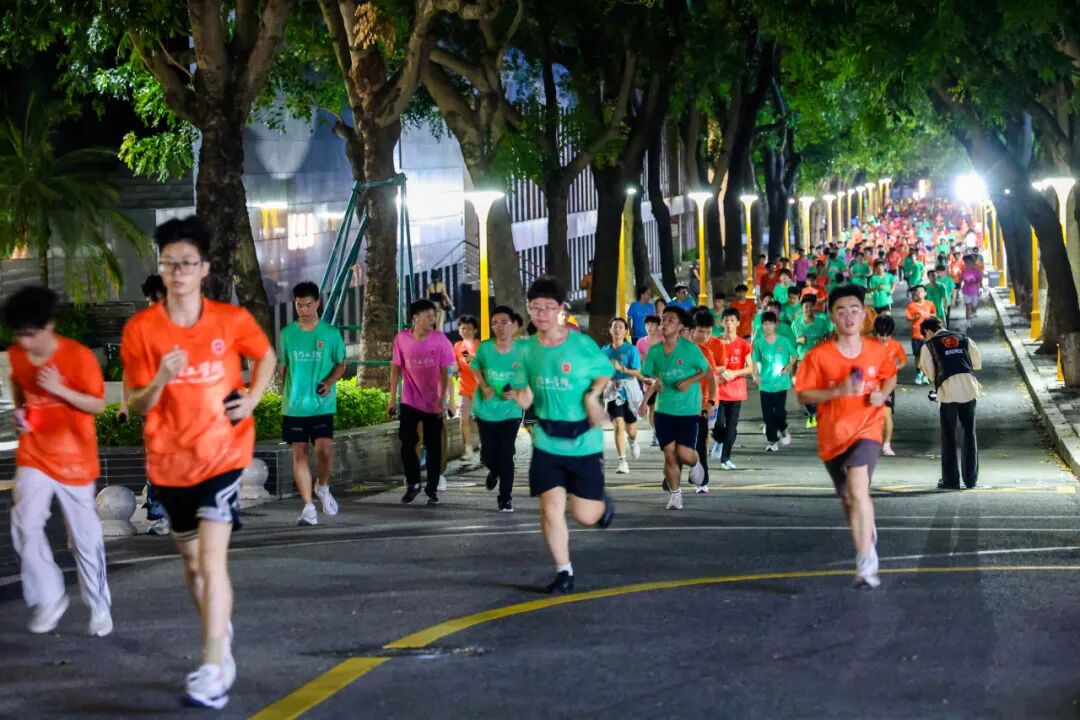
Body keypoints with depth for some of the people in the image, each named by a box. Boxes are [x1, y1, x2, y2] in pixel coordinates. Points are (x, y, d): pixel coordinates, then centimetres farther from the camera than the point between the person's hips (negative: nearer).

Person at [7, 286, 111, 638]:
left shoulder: (79, 356, -17)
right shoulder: (16, 354, -3)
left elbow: (98, 404, -11)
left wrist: (60, 389, -26)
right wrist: (19, 410, -2)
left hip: (74, 459, -3)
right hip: (33, 456, 3)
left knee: (85, 537, 4)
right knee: (25, 526, -14)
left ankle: (100, 607, 21)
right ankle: (49, 598, 3)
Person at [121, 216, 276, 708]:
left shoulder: (232, 320, -7)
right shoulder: (141, 328, -7)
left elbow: (266, 356, 14)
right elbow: (137, 405, -5)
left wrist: (253, 398, -3)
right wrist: (160, 380, -26)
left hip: (223, 455, -3)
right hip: (169, 461, 3)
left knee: (212, 560, -16)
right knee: (192, 562, 16)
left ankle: (214, 669, -19)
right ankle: (222, 644, 37)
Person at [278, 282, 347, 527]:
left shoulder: (331, 333, 1)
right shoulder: (287, 334, 5)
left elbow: (341, 364, 8)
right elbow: (283, 367, 13)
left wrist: (330, 382, -11)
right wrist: (284, 397, 10)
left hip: (322, 404, -2)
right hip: (294, 405, 2)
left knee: (324, 448, -15)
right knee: (299, 454, 0)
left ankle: (323, 487, 15)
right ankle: (308, 507, 6)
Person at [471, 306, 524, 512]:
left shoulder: (521, 351, -13)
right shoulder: (484, 348, -12)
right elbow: (476, 369, 7)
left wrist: (516, 393, -19)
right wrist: (484, 387, -11)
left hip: (511, 411, -1)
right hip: (486, 411, 1)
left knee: (506, 455, -5)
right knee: (488, 455, 8)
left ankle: (506, 497, 9)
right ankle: (494, 472, 45)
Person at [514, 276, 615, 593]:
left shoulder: (582, 343, -10)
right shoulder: (527, 349, -1)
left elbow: (606, 372, 6)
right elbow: (526, 395, 5)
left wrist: (592, 395, -13)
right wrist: (521, 395, -19)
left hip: (584, 442, -2)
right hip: (547, 443, 2)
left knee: (585, 515, 2)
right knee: (551, 508, -8)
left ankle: (603, 503, 40)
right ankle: (564, 571, 10)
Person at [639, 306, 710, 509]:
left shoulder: (690, 348, -9)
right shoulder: (655, 351, 1)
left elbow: (706, 371, 1)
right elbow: (650, 378, 7)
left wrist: (690, 381, -16)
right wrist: (645, 400, -10)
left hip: (688, 410, -3)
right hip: (664, 409, 3)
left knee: (684, 453, -10)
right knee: (669, 454, 0)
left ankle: (695, 464, 27)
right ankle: (675, 494, 17)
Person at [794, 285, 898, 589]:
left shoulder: (877, 350, -1)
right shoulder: (819, 356, -8)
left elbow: (890, 376, 18)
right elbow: (803, 395, -7)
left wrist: (882, 394, -3)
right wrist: (838, 391, -21)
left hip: (866, 430, -2)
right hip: (833, 435, 2)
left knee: (858, 491, -24)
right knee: (849, 500, 16)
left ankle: (865, 564, -26)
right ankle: (867, 535, 49)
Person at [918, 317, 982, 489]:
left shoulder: (929, 346, 8)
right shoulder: (964, 339, 18)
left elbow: (929, 373, 4)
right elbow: (978, 363, 18)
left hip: (948, 390, -3)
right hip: (969, 387, 3)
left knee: (948, 436, 7)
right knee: (969, 433, 13)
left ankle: (951, 480, 8)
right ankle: (971, 478, 15)